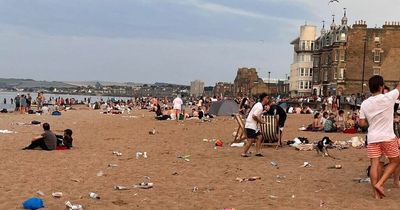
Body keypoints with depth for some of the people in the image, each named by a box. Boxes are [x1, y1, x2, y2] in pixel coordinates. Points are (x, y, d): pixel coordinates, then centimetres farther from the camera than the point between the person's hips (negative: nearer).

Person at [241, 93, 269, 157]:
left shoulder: (259, 105, 12)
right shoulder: (260, 107, -20)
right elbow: (254, 116, -25)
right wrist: (261, 121, -13)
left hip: (255, 125, 10)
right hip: (251, 125, -10)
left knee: (259, 137, 9)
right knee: (251, 140, -9)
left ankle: (258, 152, 11)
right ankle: (244, 153, -1)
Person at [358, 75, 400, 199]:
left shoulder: (365, 104, 1)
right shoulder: (388, 98, -11)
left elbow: (362, 123, 3)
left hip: (372, 138, 4)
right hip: (388, 137, -3)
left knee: (374, 165, 4)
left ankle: (376, 193, 5)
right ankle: (379, 184, 1)